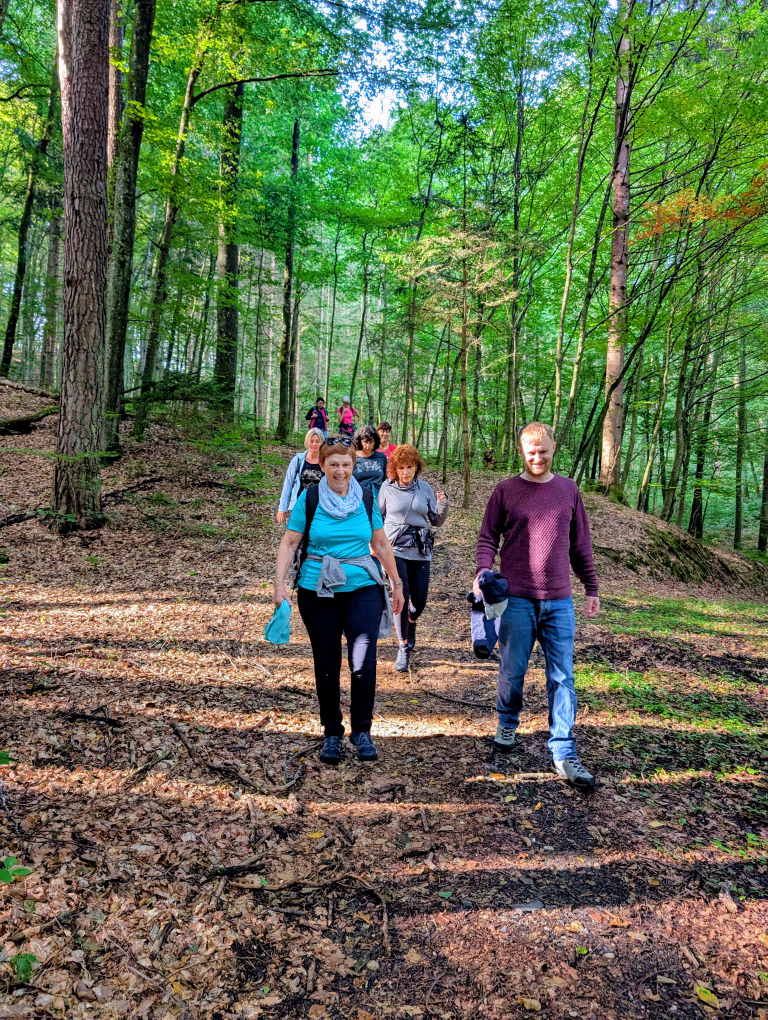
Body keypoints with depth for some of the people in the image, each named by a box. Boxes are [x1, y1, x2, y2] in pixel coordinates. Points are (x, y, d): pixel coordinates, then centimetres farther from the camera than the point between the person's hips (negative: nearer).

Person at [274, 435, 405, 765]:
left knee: (363, 661, -11)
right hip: (318, 592, 0)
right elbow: (289, 543, 0)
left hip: (363, 589, 1)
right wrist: (279, 583, -9)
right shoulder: (309, 499, -1)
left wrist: (397, 583, 15)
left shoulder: (367, 499, 4)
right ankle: (332, 734, 25)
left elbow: (381, 544, 12)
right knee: (326, 665, 8)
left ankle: (362, 730, 8)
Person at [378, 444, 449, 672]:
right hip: (395, 549, -2)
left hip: (420, 551, 2)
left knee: (419, 599, 6)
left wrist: (443, 505, -12)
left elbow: (436, 521, 5)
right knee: (402, 596, -11)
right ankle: (403, 647, 4)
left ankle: (411, 624, 42)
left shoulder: (425, 488, 3)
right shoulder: (387, 487, -1)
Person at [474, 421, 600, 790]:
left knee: (562, 678, 2)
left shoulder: (568, 490, 10)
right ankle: (507, 726, 33)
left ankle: (563, 754, 10)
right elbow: (488, 537, 3)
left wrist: (591, 587, 14)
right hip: (517, 599, -2)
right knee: (512, 672, 7)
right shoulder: (505, 491, 2)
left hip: (559, 601, 2)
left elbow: (580, 543, 14)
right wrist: (484, 570, -15)